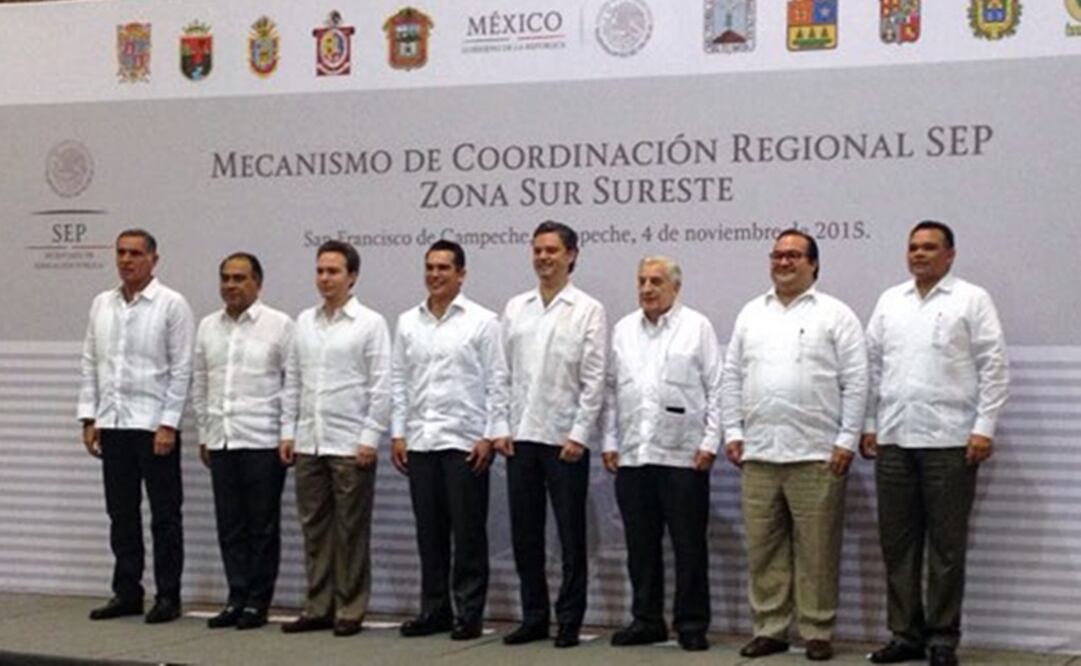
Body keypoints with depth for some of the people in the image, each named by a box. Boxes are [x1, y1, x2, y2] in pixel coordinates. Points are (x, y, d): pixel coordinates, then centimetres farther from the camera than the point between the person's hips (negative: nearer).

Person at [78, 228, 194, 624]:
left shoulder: (171, 305, -5)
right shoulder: (102, 305, 11)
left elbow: (181, 369, -8)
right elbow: (90, 364, 12)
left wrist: (168, 424, -14)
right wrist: (89, 417, 5)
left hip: (154, 425, -5)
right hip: (112, 424, 5)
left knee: (164, 516, 1)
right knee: (122, 514, 10)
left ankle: (168, 596, 7)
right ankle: (127, 592, 17)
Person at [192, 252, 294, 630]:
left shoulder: (279, 325, -4)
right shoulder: (208, 327, 11)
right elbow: (199, 384, 16)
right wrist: (204, 434, 13)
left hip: (262, 441, -5)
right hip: (221, 441, 5)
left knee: (262, 526, 2)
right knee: (230, 526, 8)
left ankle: (258, 602, 9)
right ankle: (237, 597, 16)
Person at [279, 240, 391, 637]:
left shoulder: (370, 323, -4)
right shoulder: (304, 322, 11)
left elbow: (381, 386, -7)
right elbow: (293, 381, 14)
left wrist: (370, 438, -12)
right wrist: (288, 432, 9)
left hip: (350, 445, -5)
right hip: (308, 443, 5)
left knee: (351, 532, 0)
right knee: (314, 529, 8)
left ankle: (350, 611, 7)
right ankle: (318, 608, 15)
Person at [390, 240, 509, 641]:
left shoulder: (482, 321, -2)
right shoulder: (407, 322, 10)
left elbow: (496, 382, -4)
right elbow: (398, 380, 12)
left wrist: (491, 435, -10)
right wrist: (397, 433, 6)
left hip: (465, 441, -4)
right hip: (420, 441, 4)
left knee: (468, 531, 0)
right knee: (429, 531, 8)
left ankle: (469, 613, 7)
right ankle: (434, 609, 16)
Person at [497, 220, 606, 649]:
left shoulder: (588, 310, -2)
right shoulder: (515, 308, 10)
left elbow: (594, 379, -6)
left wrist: (579, 435, -12)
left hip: (565, 438, -4)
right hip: (521, 436, 4)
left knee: (570, 536, 2)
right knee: (524, 533, 7)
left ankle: (569, 621, 9)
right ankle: (533, 617, 16)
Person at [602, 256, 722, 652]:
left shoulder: (697, 327, 1)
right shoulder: (624, 330, 12)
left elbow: (715, 389, -1)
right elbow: (611, 390, 14)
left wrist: (710, 442, -7)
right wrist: (609, 442, 8)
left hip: (683, 455, -4)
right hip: (632, 455, 4)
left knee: (689, 546, 1)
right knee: (641, 546, 9)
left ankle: (691, 624, 9)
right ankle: (647, 620, 18)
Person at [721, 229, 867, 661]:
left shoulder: (836, 315, 2)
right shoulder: (751, 315, 14)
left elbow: (856, 382, -2)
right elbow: (732, 377, 15)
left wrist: (847, 441, -8)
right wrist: (733, 432, 6)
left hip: (816, 455, -4)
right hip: (758, 453, 4)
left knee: (817, 550, -1)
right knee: (762, 548, 6)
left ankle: (817, 633, 8)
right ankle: (769, 629, 15)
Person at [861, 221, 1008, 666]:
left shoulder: (972, 300, 2)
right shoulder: (889, 301, 15)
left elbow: (993, 368, -3)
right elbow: (873, 365, 16)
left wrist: (984, 428, -9)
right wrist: (869, 424, 10)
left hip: (949, 441, -4)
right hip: (893, 440, 4)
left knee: (946, 545, 0)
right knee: (897, 542, 7)